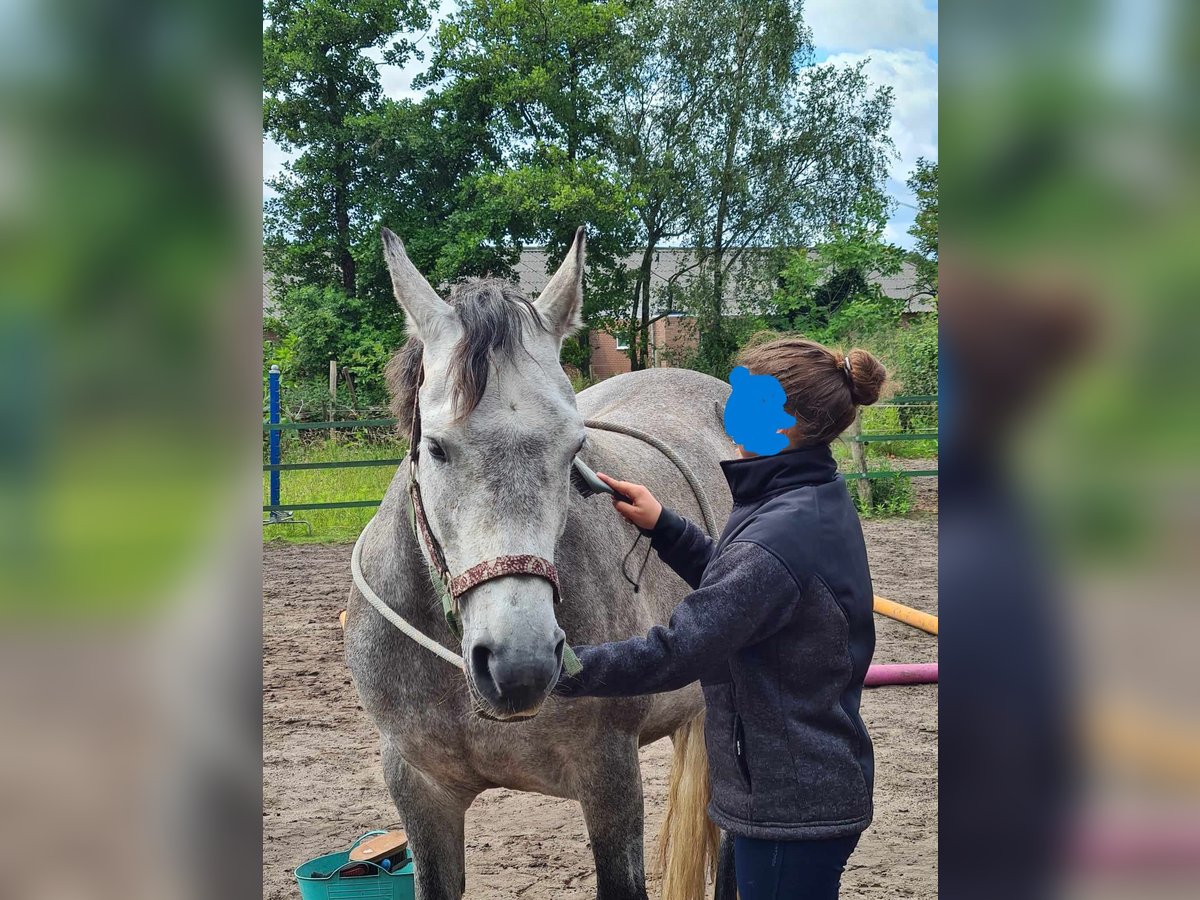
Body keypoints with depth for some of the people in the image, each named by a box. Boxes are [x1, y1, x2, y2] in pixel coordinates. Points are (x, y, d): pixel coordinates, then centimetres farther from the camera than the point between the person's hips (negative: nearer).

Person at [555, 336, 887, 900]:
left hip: (787, 804, -10)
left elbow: (673, 655, -28)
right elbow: (733, 588, 20)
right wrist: (662, 526, 10)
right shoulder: (820, 503, 5)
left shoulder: (778, 536, -27)